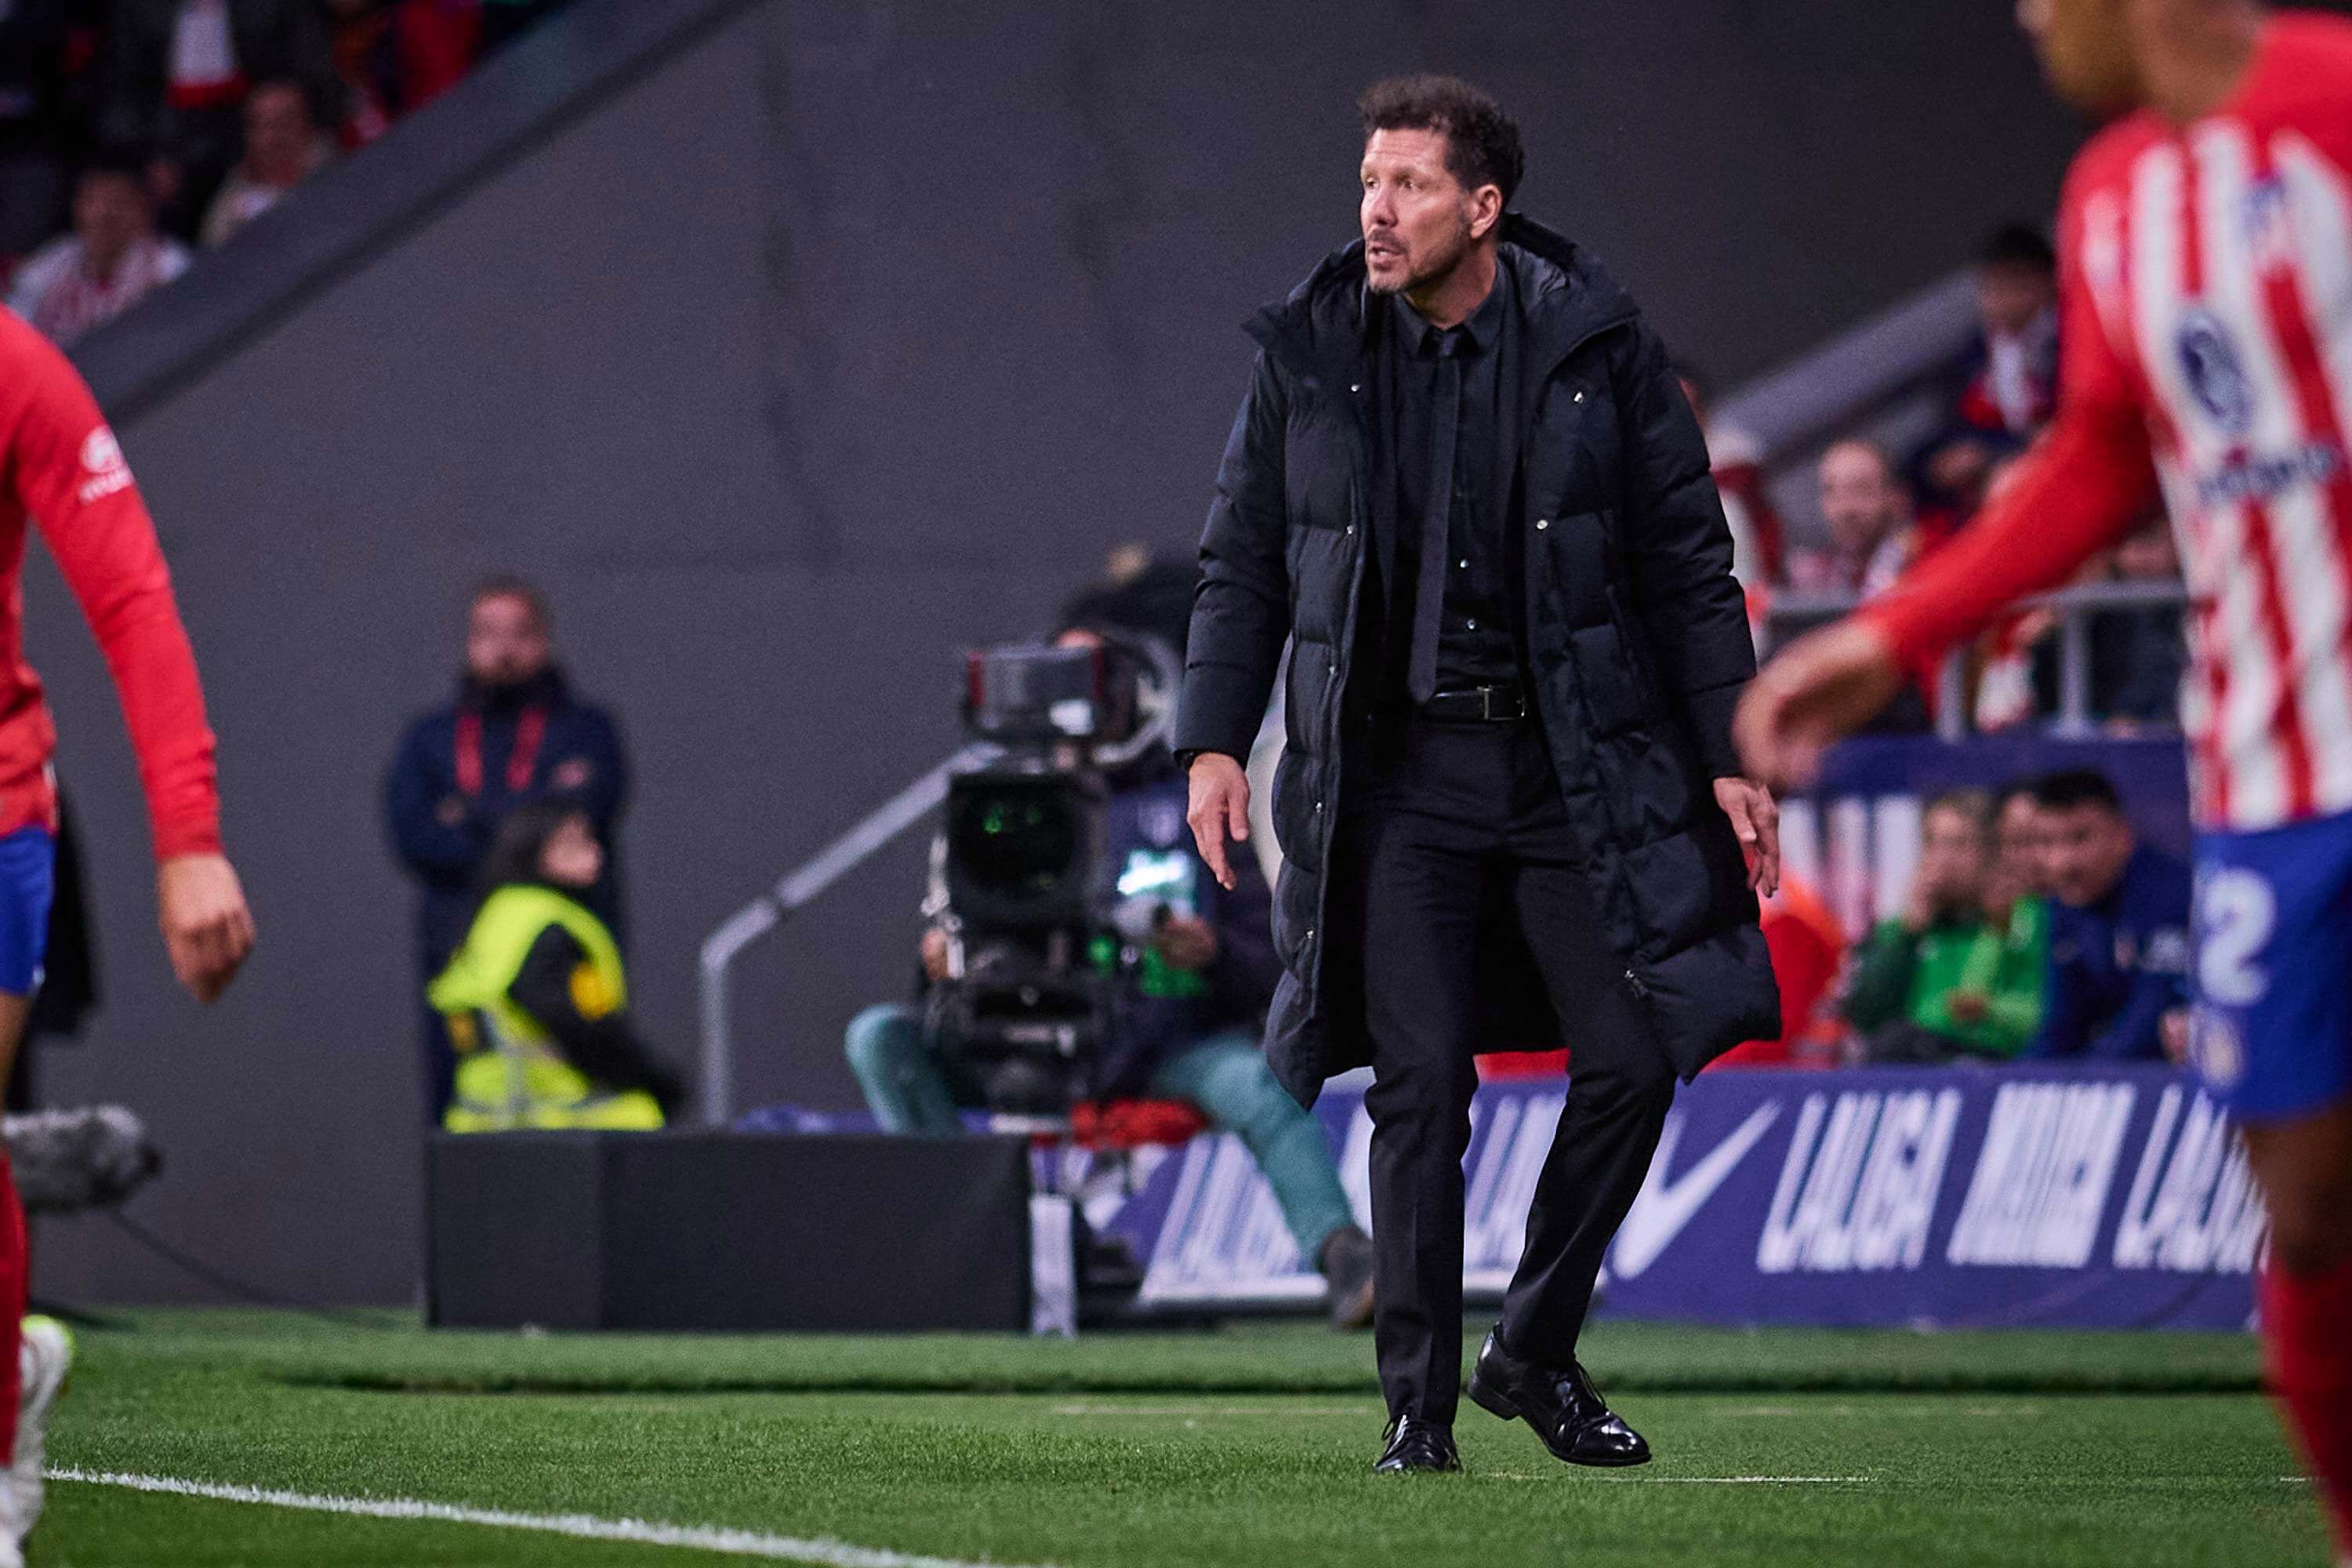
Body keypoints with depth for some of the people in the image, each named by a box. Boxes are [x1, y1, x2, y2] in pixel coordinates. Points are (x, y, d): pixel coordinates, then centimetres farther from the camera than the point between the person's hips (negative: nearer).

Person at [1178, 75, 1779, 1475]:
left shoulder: (1594, 344, -2)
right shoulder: (1310, 351, 1)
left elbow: (1690, 561, 2)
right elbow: (1244, 563, 8)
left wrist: (1734, 754, -2)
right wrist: (1215, 740, -3)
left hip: (1576, 767, 0)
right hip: (1396, 771, 0)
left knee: (1632, 1059, -4)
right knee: (1420, 1083, -7)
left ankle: (1537, 1354, 15)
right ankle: (1420, 1402, 2)